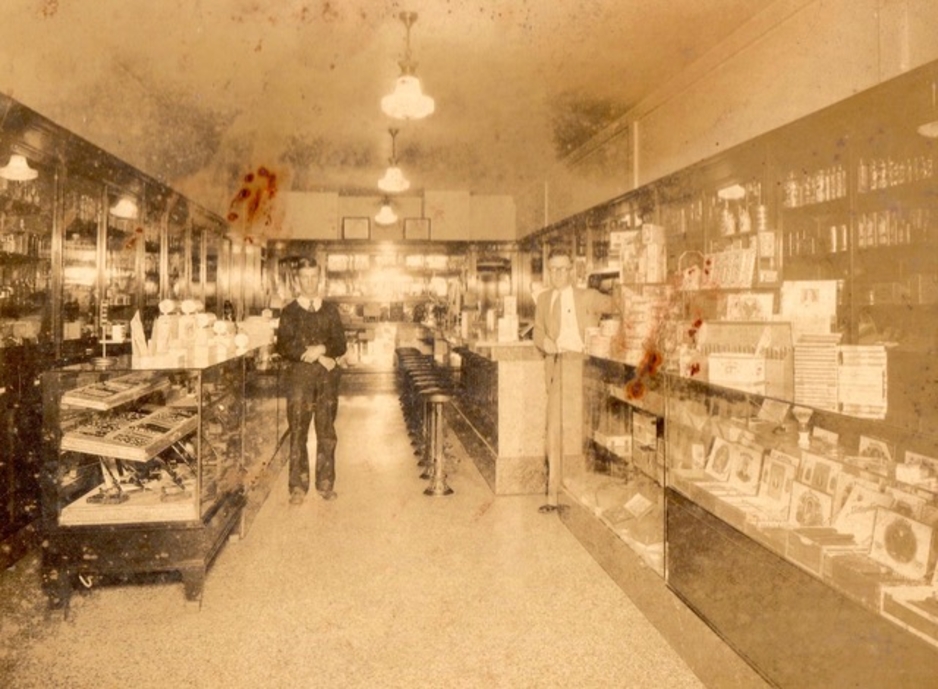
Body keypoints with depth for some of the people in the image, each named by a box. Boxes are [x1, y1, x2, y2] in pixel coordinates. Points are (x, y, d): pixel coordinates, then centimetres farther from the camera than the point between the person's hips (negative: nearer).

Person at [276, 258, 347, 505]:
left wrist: (322, 349, -14)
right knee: (298, 433, -2)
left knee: (327, 432, 4)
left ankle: (325, 483, 14)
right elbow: (284, 347, -5)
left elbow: (340, 345, 6)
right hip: (299, 376, -2)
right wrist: (318, 357, -11)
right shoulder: (289, 312, 6)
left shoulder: (330, 310, 12)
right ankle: (298, 486, 6)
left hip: (328, 376, 2)